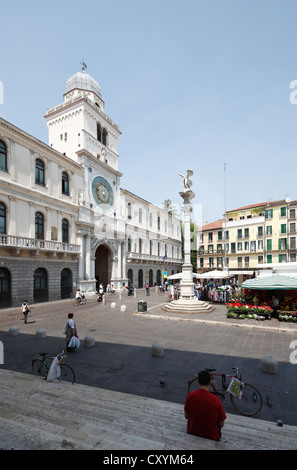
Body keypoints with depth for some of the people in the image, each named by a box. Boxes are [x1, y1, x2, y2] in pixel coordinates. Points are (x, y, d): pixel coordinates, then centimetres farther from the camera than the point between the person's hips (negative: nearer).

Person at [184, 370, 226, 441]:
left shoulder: (190, 396, -18)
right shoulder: (216, 400, -23)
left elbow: (186, 416, -2)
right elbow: (221, 424, -9)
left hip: (193, 434, 1)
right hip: (212, 437, 0)